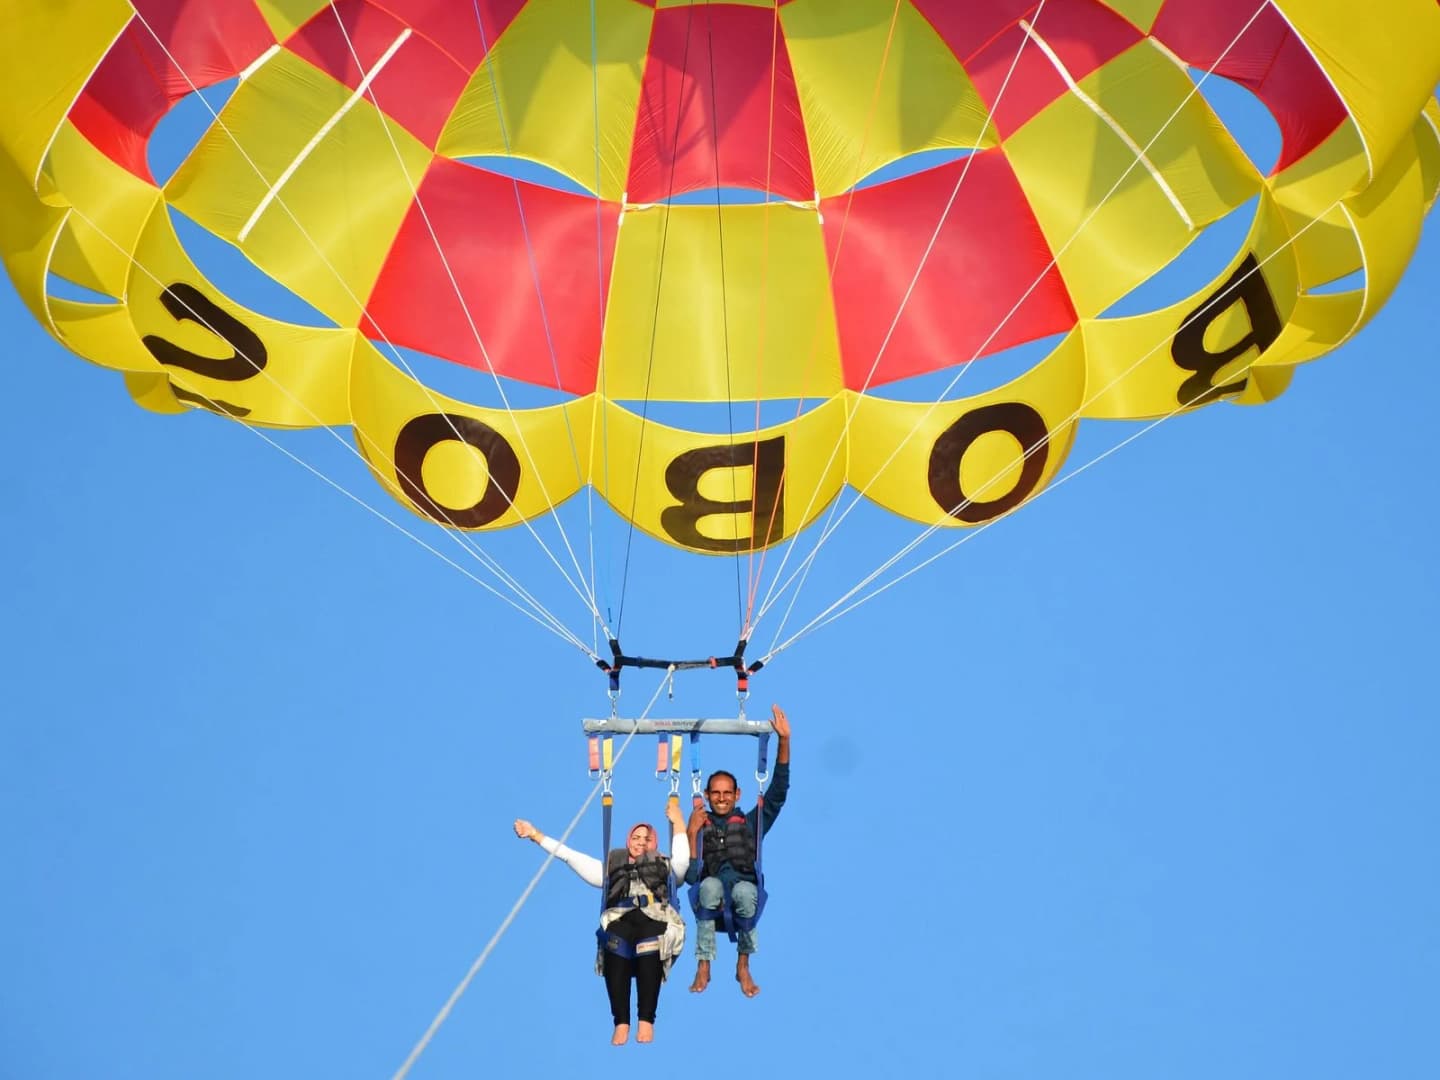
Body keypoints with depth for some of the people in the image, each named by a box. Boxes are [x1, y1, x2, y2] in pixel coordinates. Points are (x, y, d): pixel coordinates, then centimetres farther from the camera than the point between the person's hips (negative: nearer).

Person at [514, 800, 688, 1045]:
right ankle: (620, 1022, -40)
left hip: (656, 919, 0)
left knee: (648, 945, -39)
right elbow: (571, 856, 30)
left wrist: (677, 821, 12)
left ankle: (646, 1020, -42)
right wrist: (537, 836, 25)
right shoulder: (612, 867, 34)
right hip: (620, 919, 1)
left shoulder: (663, 867, 32)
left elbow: (682, 860, 10)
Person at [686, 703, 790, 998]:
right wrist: (692, 834, -7)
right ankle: (703, 967, -34)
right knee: (710, 885, -37)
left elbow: (778, 791, 12)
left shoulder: (750, 823, 23)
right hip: (711, 892, 0)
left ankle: (743, 966, -22)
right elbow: (690, 876, 5)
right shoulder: (700, 826, 20)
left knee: (744, 890, -37)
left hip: (746, 886, 0)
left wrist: (784, 741, 5)